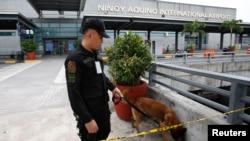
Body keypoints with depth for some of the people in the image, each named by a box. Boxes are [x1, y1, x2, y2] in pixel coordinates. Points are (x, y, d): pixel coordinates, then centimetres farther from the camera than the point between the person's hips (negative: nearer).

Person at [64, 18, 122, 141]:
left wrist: (112, 87, 14)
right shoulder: (75, 59, -22)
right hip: (89, 112, -7)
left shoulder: (95, 54, 3)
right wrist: (87, 119, -21)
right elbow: (74, 94, -23)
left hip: (103, 107, 8)